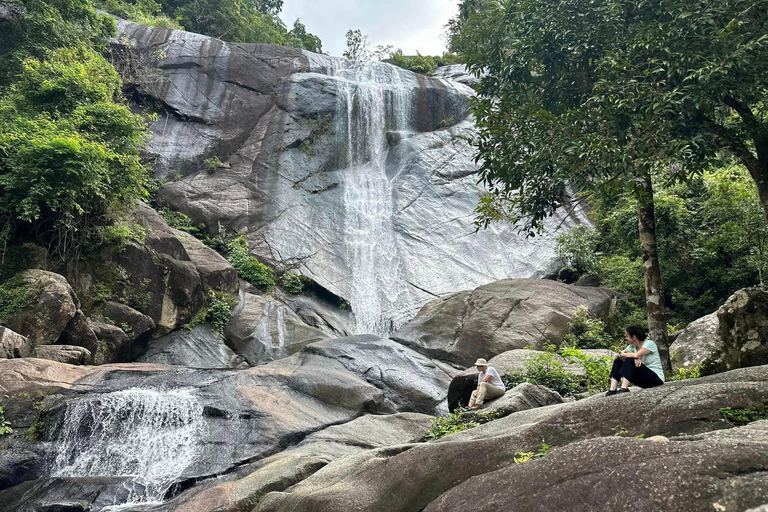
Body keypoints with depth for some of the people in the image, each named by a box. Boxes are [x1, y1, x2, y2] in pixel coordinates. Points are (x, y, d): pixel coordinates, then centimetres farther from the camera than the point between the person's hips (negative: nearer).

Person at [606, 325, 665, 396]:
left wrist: (622, 354, -13)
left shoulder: (649, 343, -12)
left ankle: (624, 389, -36)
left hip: (656, 379, -7)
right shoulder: (632, 347, 7)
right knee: (618, 361, -5)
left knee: (630, 360, -26)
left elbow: (636, 355, -30)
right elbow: (619, 356, -11)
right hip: (643, 379, 7)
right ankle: (613, 389, -19)